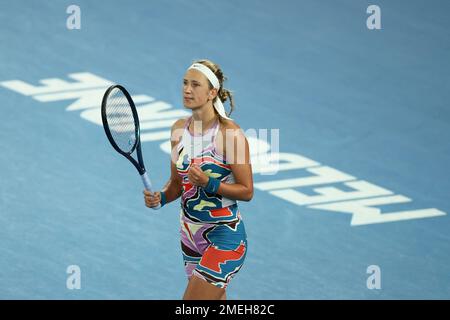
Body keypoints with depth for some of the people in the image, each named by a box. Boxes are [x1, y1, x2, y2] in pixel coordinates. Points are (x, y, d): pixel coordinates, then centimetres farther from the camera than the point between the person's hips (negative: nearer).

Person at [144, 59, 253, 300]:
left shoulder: (230, 133, -16)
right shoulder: (179, 129, 3)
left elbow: (246, 191, -12)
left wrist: (209, 183, -25)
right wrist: (161, 198, -7)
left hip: (224, 236, -7)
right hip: (190, 233, 7)